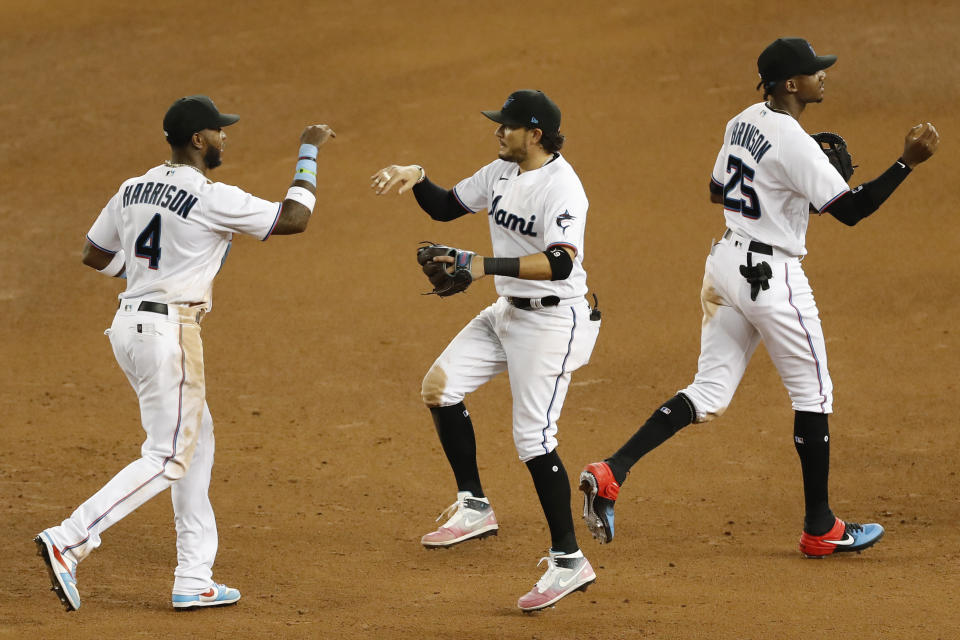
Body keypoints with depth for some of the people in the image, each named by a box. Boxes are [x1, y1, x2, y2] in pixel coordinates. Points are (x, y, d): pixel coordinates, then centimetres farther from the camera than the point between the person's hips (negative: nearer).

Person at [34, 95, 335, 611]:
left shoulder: (134, 190, 9)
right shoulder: (212, 200, -13)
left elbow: (94, 254, 17)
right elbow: (293, 219, -8)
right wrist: (308, 153, 3)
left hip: (129, 323, 9)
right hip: (169, 331, -9)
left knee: (197, 439, 16)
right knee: (168, 458, -6)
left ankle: (194, 578, 14)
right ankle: (68, 541, -18)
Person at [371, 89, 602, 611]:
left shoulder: (561, 186, -22)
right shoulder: (502, 172, 6)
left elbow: (561, 263, -34)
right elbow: (446, 207, 16)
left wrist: (486, 265, -38)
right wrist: (415, 178, -4)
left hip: (553, 319, -9)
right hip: (508, 312, 9)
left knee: (533, 437, -10)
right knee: (439, 386, 3)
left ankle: (568, 560, -3)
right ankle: (474, 508, 13)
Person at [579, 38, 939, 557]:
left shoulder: (743, 123, 7)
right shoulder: (795, 144, -20)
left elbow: (718, 191, 20)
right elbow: (851, 210, -22)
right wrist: (908, 163, -23)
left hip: (727, 262, 8)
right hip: (771, 276, -8)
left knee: (709, 392, 9)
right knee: (812, 394, 7)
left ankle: (611, 473, -8)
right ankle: (820, 529, 17)